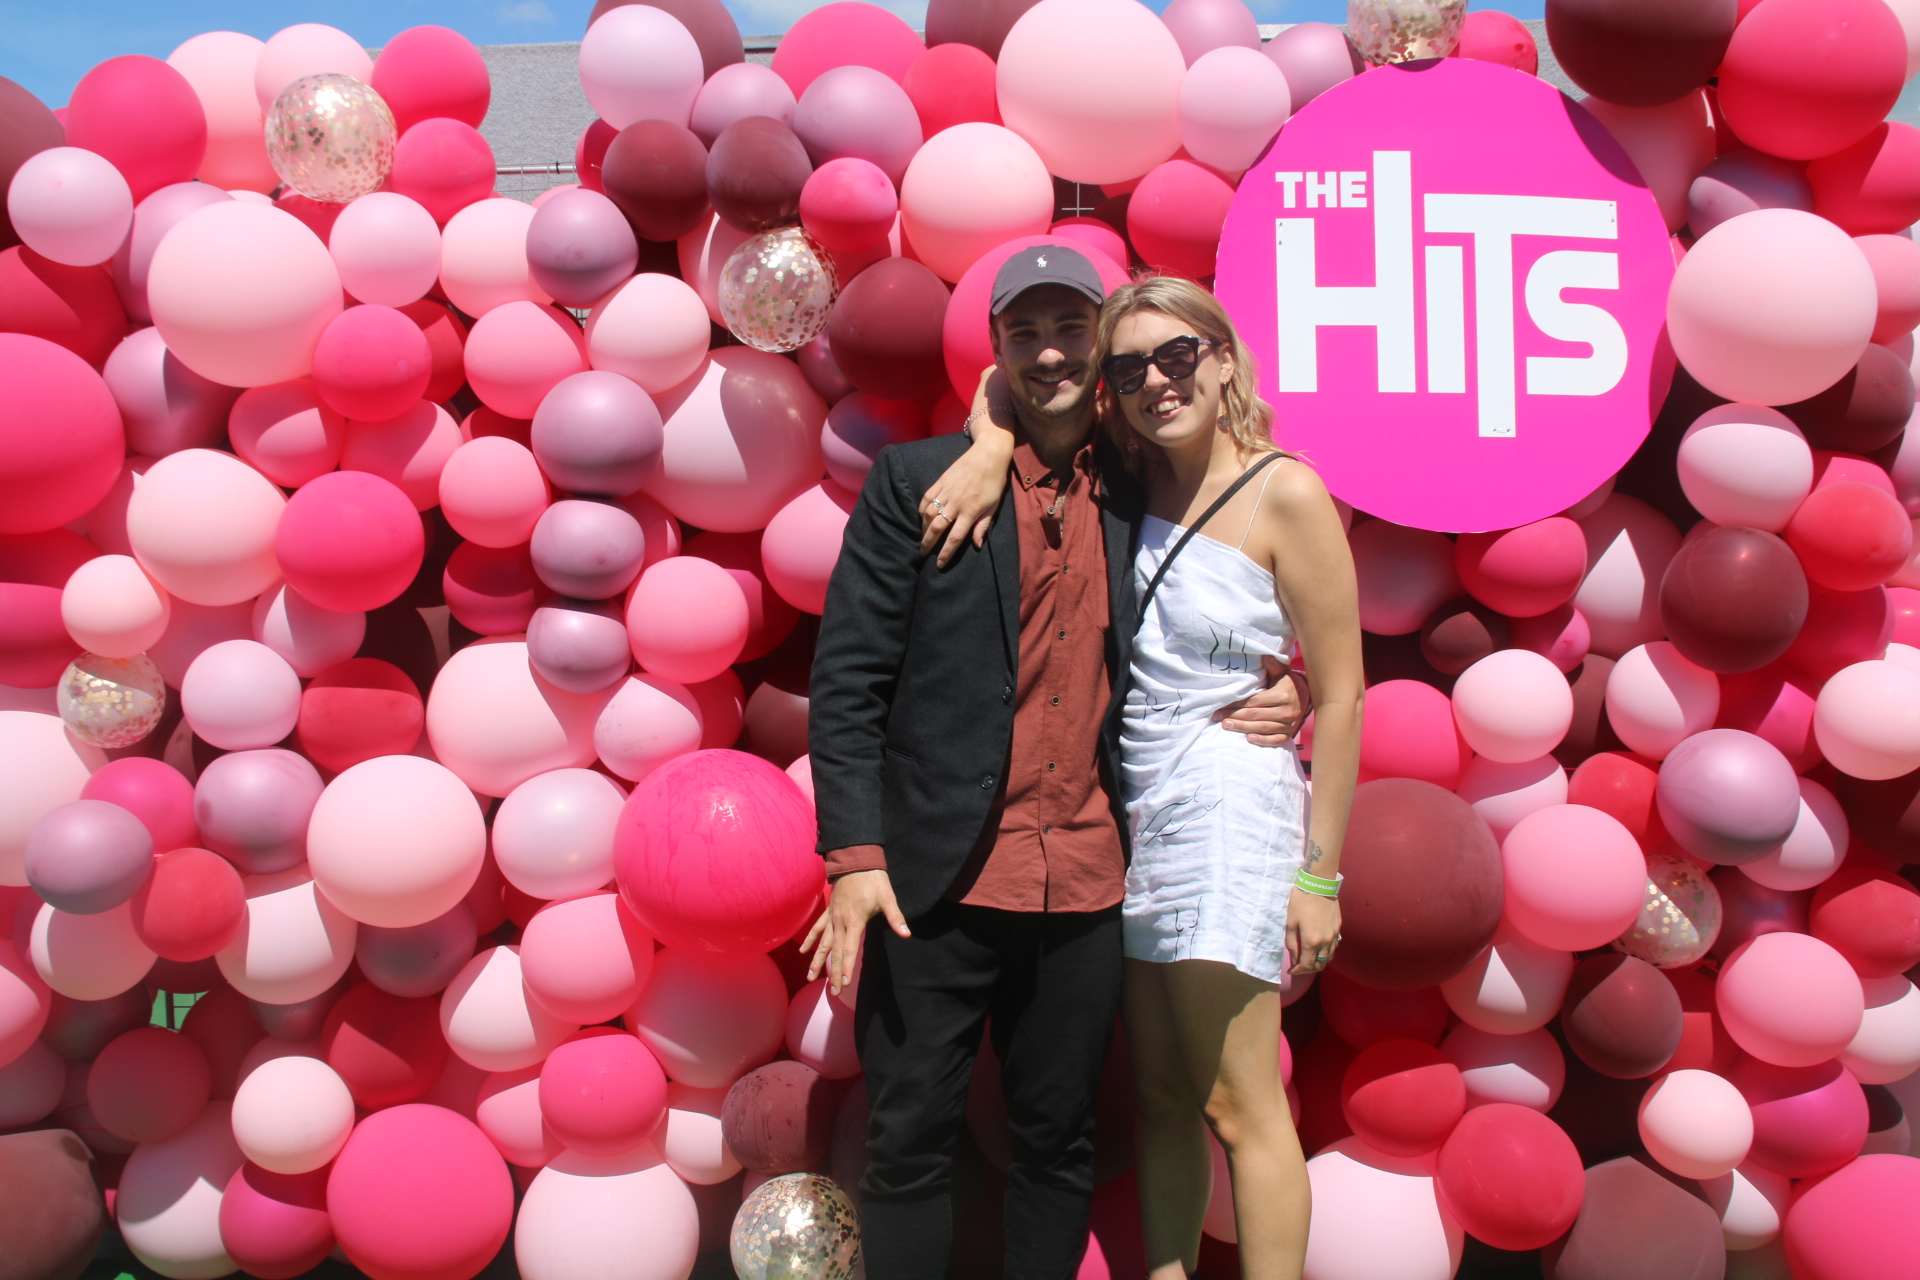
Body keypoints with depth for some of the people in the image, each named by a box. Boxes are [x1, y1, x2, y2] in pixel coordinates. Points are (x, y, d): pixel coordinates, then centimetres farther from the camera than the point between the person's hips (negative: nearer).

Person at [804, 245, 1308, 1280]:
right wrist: (854, 856, -12)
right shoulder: (917, 480, -1)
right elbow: (846, 678, -4)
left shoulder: (1141, 498, 9)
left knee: (1059, 1146, 15)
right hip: (937, 882, -3)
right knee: (910, 1145, 6)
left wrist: (1266, 706, -3)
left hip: (1084, 885, 3)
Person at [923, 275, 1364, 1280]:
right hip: (1136, 817, 6)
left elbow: (1340, 696, -10)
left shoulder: (1286, 496, -10)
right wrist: (991, 450, -8)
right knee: (1161, 1099, 13)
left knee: (1238, 1108, 1)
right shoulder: (1138, 477, 6)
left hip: (1229, 815, -6)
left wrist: (1320, 872, -11)